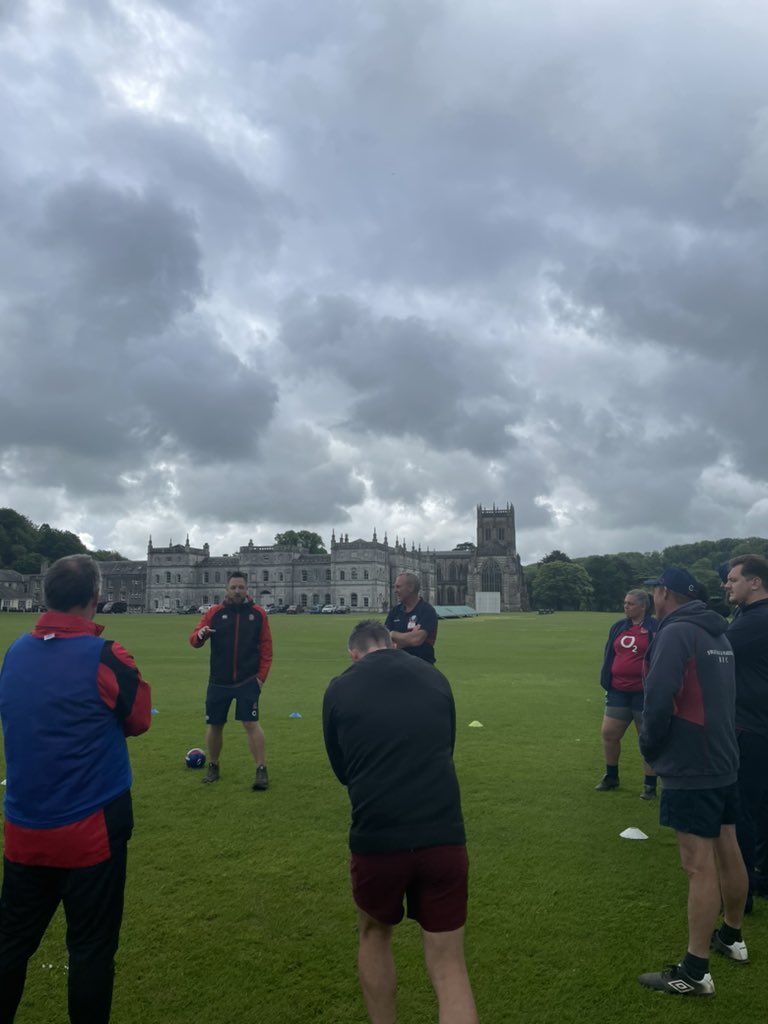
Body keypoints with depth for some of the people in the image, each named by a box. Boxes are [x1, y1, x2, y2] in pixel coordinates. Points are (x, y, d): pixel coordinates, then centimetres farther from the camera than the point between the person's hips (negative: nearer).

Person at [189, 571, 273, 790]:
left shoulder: (258, 613, 0)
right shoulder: (214, 612, 1)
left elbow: (266, 647, 2)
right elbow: (194, 640, -2)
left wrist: (261, 675, -5)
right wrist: (200, 635, -26)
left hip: (248, 681, -2)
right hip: (218, 681, 2)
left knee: (251, 723, -9)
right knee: (214, 725, 11)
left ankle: (262, 771, 0)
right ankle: (213, 768, 31)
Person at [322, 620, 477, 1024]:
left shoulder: (339, 689, 2)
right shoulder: (435, 678, 8)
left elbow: (341, 770, 14)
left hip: (375, 838, -1)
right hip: (444, 837, 1)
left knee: (374, 934, 28)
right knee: (449, 967, 12)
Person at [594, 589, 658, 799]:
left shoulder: (655, 628, -9)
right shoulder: (618, 627, 8)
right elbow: (608, 656, 13)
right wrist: (606, 682, 9)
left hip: (644, 693, -6)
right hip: (618, 691, 6)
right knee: (608, 734, 10)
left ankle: (650, 785, 19)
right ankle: (611, 776, 30)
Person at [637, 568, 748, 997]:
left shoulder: (677, 632, -18)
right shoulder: (718, 634, 10)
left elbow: (659, 699, -25)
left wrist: (651, 747, -8)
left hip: (691, 768, -9)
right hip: (724, 761, 9)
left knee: (700, 865, -3)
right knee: (728, 852, 20)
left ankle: (695, 972, 5)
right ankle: (732, 937, 37)